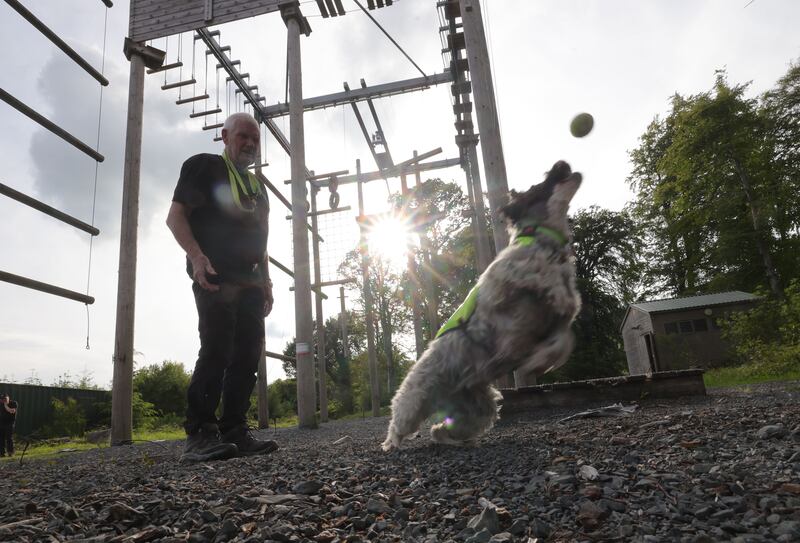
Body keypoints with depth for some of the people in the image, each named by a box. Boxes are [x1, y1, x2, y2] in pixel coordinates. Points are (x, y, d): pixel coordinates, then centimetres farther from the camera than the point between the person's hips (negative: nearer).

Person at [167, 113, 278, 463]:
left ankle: (234, 432, 6)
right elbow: (176, 216, -4)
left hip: (250, 282, 7)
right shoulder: (204, 166, 6)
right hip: (215, 277, -7)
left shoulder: (256, 186, 26)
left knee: (248, 355, 1)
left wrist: (266, 282, 16)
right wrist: (197, 257, -20)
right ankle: (199, 436, -10)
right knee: (217, 351, -16)